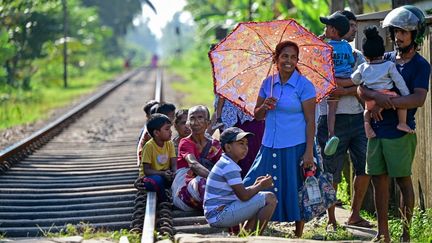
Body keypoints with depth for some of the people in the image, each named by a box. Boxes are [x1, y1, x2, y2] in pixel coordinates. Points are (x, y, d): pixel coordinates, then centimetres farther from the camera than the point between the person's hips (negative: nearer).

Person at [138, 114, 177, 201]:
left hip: (166, 175, 5)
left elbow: (173, 164, -5)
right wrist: (162, 173, -32)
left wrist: (174, 172, -29)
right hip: (150, 176, -5)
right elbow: (146, 170, -18)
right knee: (157, 180, -38)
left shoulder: (169, 144, -1)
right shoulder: (149, 146, -17)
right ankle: (164, 201, -15)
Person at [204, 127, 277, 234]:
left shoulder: (224, 164, 17)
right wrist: (261, 186, -3)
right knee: (270, 198, -15)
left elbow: (239, 192, 22)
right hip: (220, 214, -10)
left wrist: (255, 186, 8)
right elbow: (244, 196, -20)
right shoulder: (229, 167, -15)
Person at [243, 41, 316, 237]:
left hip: (295, 147, -4)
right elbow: (257, 116, 14)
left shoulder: (304, 85, -6)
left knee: (296, 194, 1)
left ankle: (298, 236, 12)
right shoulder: (268, 83, 8)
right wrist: (264, 107, -9)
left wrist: (309, 151, -14)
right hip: (270, 147, 5)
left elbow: (310, 120, -8)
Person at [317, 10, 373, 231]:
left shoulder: (357, 56, 15)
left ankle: (355, 215, 18)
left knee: (365, 167, 4)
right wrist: (356, 81, -13)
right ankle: (331, 220, 11)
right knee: (332, 173, 0)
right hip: (333, 120, -6)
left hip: (357, 118, 6)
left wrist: (343, 89, -15)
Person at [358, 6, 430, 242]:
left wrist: (386, 103, -21)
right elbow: (361, 88, 4)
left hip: (400, 132, -5)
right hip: (377, 129, 5)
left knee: (403, 180, -2)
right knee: (379, 179, 7)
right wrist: (376, 96, -18)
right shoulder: (386, 58, 12)